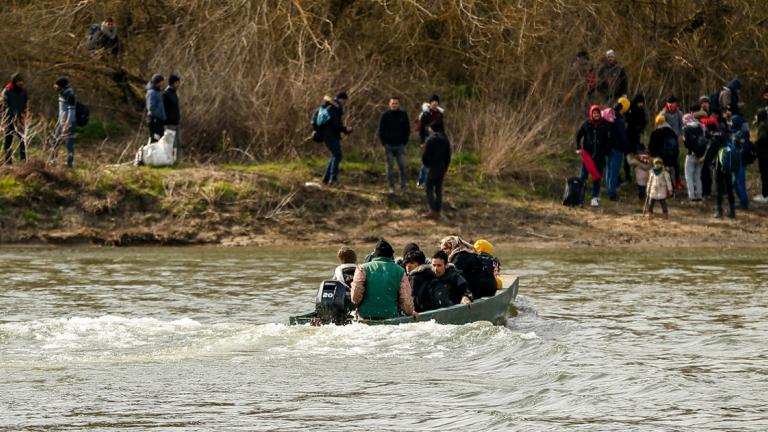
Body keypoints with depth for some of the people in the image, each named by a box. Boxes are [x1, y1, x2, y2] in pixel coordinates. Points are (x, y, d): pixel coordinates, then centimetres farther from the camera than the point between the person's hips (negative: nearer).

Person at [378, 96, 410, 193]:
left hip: (400, 145, 0)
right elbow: (381, 130, 5)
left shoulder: (403, 115, 3)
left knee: (402, 166, -4)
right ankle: (391, 187, 9)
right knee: (389, 167, 3)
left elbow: (407, 129, 10)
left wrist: (405, 141, 1)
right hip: (388, 145, 0)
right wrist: (384, 143, -3)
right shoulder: (385, 115, 1)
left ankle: (403, 187, 3)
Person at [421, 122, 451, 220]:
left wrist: (426, 164, 7)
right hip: (442, 168, 6)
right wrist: (445, 170, 15)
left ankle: (433, 211, -9)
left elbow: (425, 156, -13)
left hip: (433, 168, -6)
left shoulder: (430, 140, -11)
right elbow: (448, 157, 9)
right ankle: (438, 211, 11)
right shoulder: (445, 140, 7)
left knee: (429, 190, 0)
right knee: (438, 190, 10)